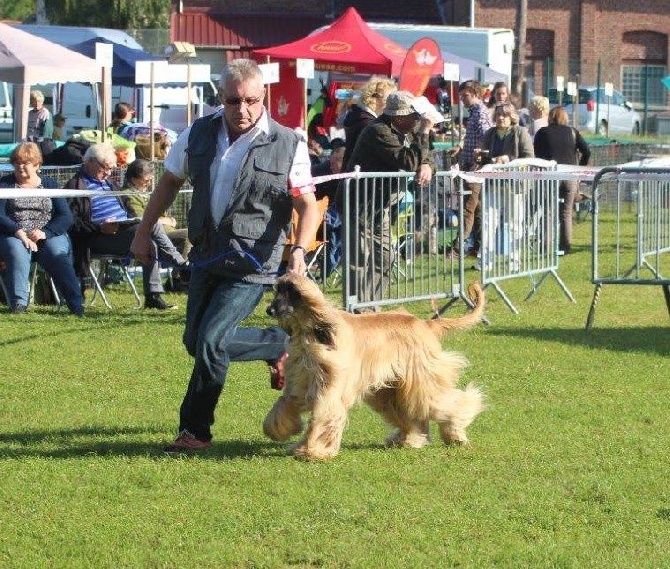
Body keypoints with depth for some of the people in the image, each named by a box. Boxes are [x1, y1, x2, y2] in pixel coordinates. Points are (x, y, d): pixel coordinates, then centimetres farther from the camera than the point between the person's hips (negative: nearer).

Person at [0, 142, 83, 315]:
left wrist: (45, 233, -15)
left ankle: (78, 305, -37)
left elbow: (66, 216, 4)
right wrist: (18, 232, -20)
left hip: (49, 235, 0)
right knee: (17, 251, -35)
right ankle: (18, 303, -42)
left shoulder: (50, 185, 14)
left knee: (57, 254, -31)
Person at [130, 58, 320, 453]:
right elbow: (169, 184, 15)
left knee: (211, 341, -15)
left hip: (252, 264, -6)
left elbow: (308, 206, -9)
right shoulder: (198, 135, 1)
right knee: (196, 342, 14)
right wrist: (143, 233, 15)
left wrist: (299, 250, -26)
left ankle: (195, 430, 6)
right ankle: (280, 345, 32)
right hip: (206, 255, 6)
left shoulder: (288, 146, -11)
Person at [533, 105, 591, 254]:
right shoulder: (572, 132, 9)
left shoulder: (542, 133, 5)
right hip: (570, 177, 2)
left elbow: (537, 155, 2)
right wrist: (580, 168, 9)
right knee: (566, 213, 8)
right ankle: (566, 246, 6)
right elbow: (587, 151, 1)